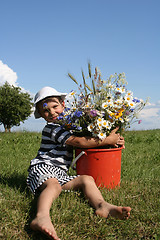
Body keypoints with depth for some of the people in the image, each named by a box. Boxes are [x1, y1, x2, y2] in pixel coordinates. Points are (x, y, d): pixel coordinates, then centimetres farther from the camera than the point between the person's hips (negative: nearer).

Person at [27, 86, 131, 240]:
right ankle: (42, 217, -66)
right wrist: (107, 140, -14)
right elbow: (78, 142, -18)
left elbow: (86, 136, 30)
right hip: (43, 168, -7)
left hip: (60, 174, 7)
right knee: (53, 185, -38)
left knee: (87, 179, -14)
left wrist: (114, 139, 13)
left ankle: (101, 205, -42)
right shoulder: (51, 128, -7)